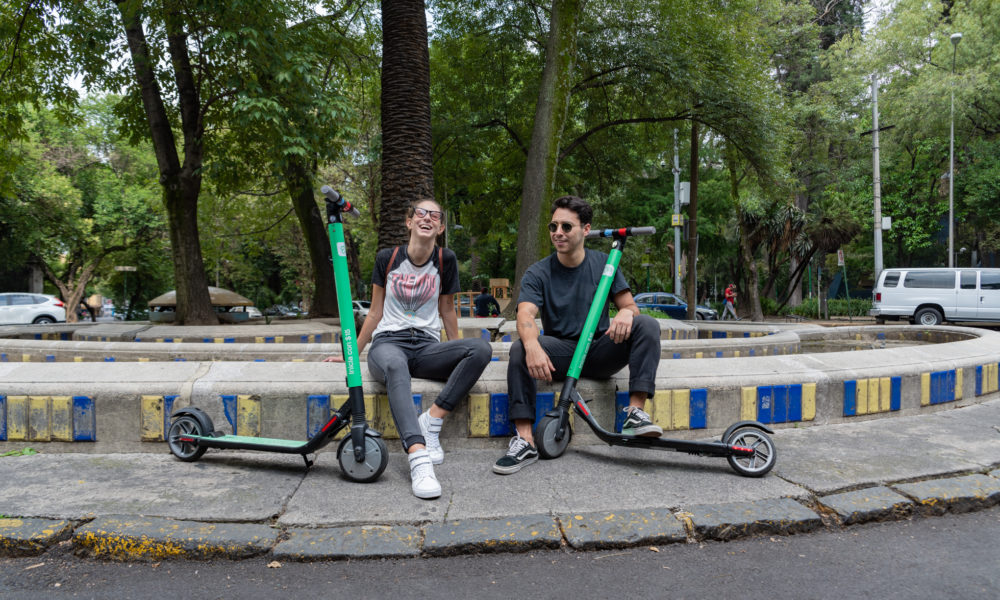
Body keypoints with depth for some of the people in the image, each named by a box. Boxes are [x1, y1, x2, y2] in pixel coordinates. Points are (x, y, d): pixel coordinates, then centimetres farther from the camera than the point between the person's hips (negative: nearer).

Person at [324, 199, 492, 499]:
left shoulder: (445, 260, 7)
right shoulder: (387, 258, 6)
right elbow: (375, 312, 14)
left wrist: (457, 356, 23)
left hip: (426, 347, 2)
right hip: (388, 342, -2)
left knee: (481, 348, -28)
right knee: (395, 366, -41)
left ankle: (431, 420, -27)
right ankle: (419, 457, -56)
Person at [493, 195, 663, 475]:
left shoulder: (604, 263, 4)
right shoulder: (538, 273, -2)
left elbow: (630, 305, 1)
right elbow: (525, 315, -19)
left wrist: (626, 313, -27)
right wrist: (532, 345, -42)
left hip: (601, 350, 1)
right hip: (561, 352, -1)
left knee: (647, 325, -22)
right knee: (520, 348, -30)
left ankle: (636, 413, -29)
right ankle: (525, 440, -33)